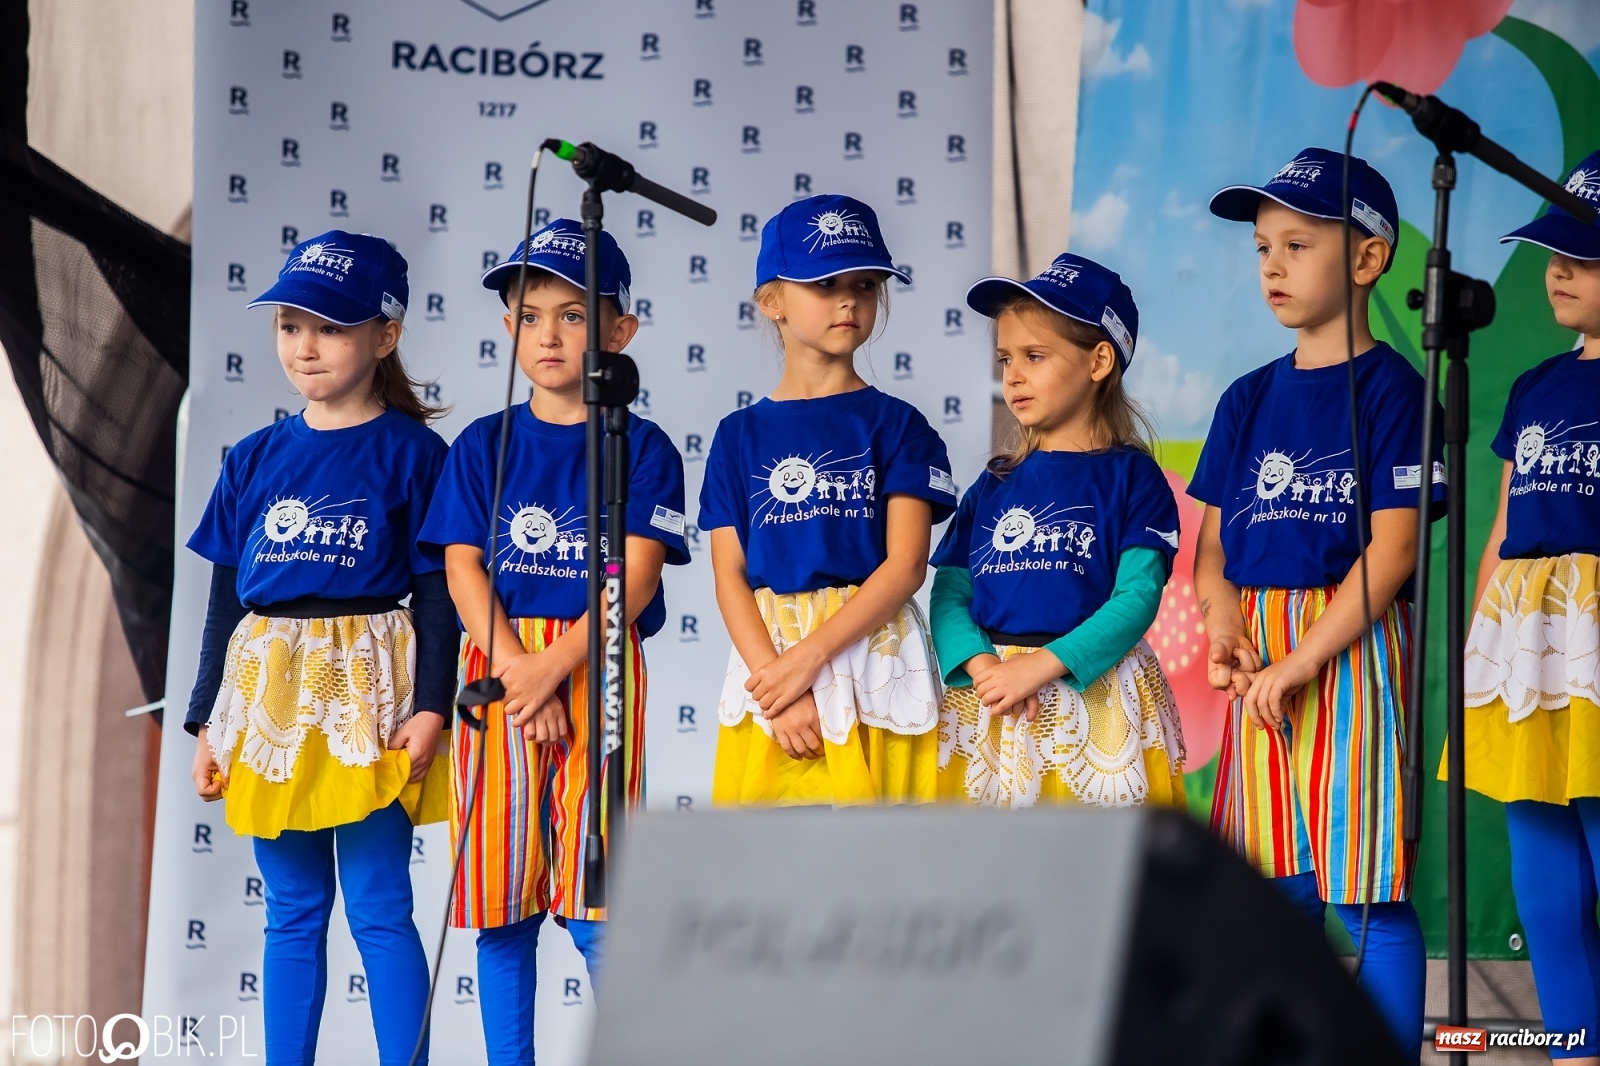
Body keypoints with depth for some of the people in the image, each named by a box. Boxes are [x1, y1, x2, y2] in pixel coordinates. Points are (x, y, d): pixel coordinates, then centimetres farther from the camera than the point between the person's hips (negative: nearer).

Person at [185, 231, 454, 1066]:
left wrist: (429, 706, -13)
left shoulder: (410, 453, -3)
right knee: (292, 914, 10)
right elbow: (226, 595, 13)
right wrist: (207, 721, 10)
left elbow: (434, 591, -4)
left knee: (379, 911, -3)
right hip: (269, 693, 5)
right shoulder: (255, 460, 10)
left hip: (367, 691, -5)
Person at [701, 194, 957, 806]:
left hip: (872, 658, -2)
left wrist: (808, 657, -13)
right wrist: (778, 691, -10)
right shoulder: (741, 435, 10)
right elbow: (730, 577, 4)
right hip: (765, 651, 2)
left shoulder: (896, 426, 5)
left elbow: (905, 564, -5)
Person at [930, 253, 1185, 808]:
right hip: (990, 704, 4)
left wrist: (1041, 666, -18)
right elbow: (949, 592, 7)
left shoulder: (1130, 476, 1)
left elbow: (1137, 597, -9)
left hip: (1094, 694, -3)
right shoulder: (994, 485, 14)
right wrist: (982, 667, -13)